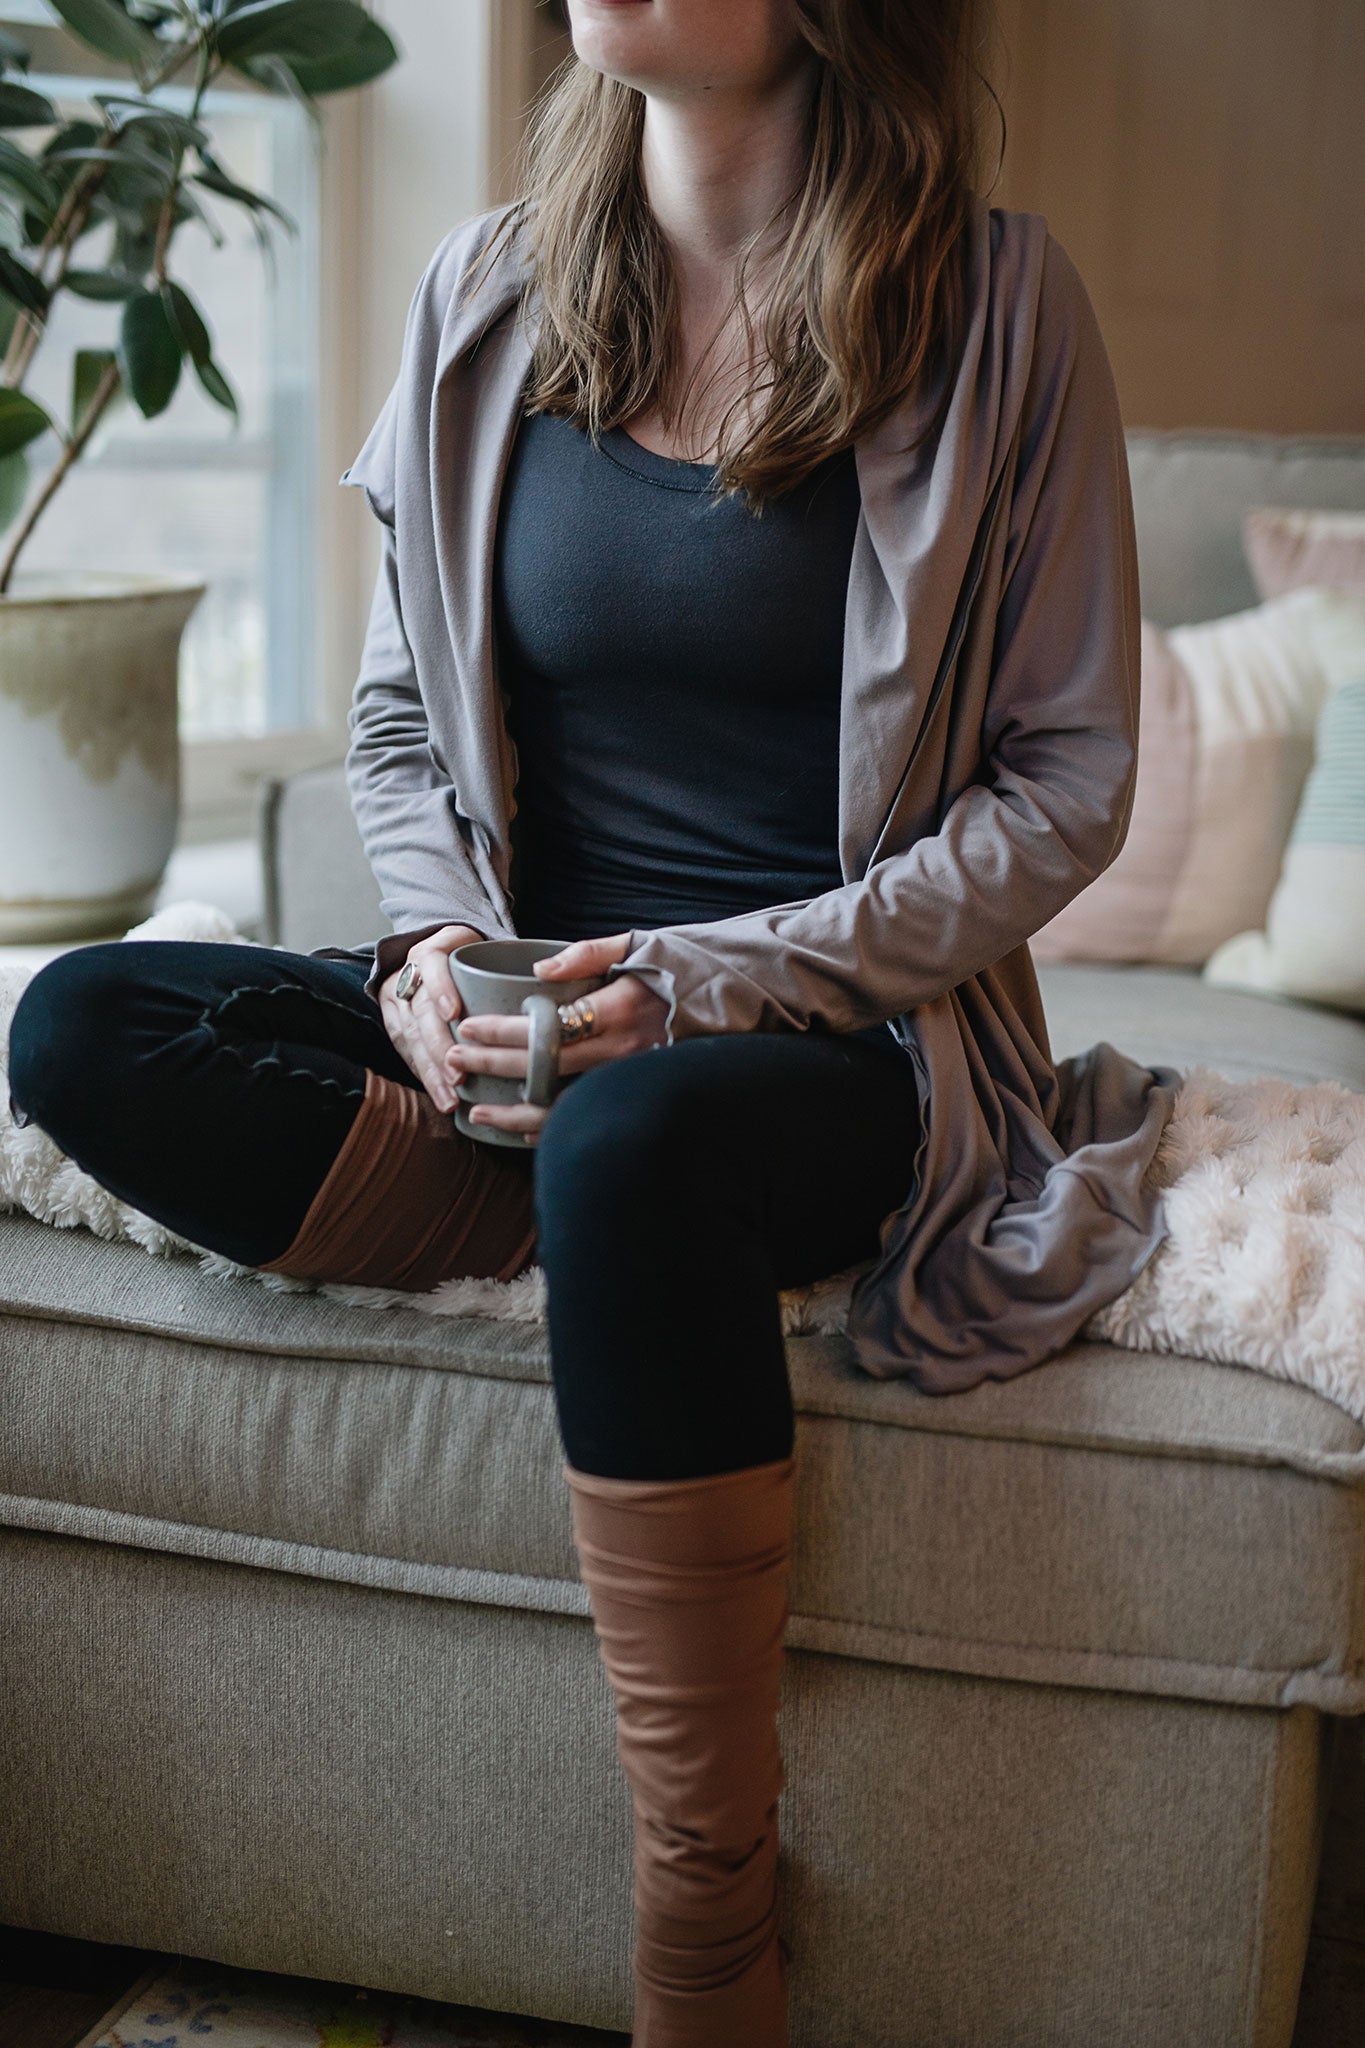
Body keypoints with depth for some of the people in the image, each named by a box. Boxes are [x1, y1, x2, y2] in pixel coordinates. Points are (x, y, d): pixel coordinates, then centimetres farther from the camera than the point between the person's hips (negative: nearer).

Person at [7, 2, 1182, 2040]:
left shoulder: (995, 303, -6)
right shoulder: (487, 291, 5)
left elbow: (1067, 784, -5)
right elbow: (398, 719, 12)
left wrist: (716, 983, -17)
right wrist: (434, 948, -9)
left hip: (852, 1038, -4)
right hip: (519, 1014, 4)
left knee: (632, 1145, -38)